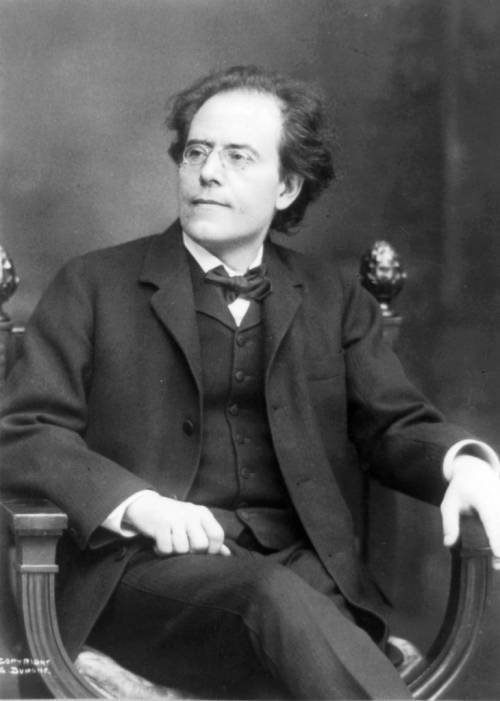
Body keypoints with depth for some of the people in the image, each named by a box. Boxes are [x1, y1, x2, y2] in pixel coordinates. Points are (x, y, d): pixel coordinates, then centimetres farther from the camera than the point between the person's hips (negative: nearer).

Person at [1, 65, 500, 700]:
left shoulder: (333, 300, 18)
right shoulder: (94, 286, 9)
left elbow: (395, 425, 13)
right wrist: (135, 502, -17)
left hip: (302, 563, 2)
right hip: (147, 564, -2)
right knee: (274, 598, -34)